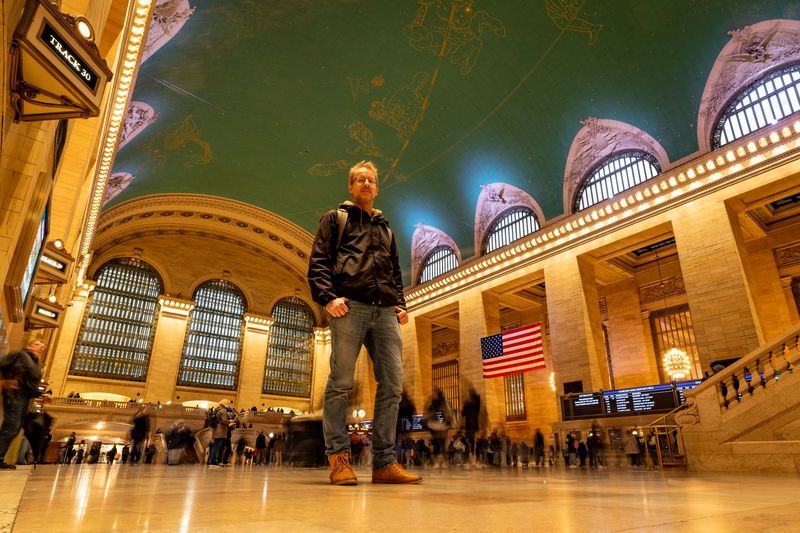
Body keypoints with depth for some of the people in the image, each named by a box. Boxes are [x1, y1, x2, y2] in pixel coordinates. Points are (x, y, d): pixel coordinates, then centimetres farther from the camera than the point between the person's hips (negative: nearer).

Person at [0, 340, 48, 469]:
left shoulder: (37, 366, 23)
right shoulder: (20, 354, 5)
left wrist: (40, 395, 9)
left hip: (26, 396, 8)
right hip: (14, 392, -8)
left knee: (15, 428, 5)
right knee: (11, 426, -14)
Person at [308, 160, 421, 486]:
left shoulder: (386, 229, 31)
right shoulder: (335, 218, 17)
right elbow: (318, 261, 5)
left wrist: (400, 304, 12)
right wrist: (328, 297, -10)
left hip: (385, 312, 5)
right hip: (350, 306, -4)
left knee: (392, 385, -3)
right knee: (341, 383, -7)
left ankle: (385, 462, 3)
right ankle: (338, 459, 2)